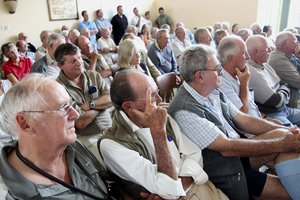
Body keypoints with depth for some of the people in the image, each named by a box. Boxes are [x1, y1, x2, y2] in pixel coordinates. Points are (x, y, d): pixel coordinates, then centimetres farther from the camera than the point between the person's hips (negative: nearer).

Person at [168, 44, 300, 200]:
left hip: (239, 152, 7)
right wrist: (282, 145, -20)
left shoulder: (213, 93, 0)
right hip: (225, 174, -7)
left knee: (282, 133, -10)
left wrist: (286, 130, -4)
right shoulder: (184, 110, -26)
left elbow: (244, 120, 6)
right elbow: (226, 147, -25)